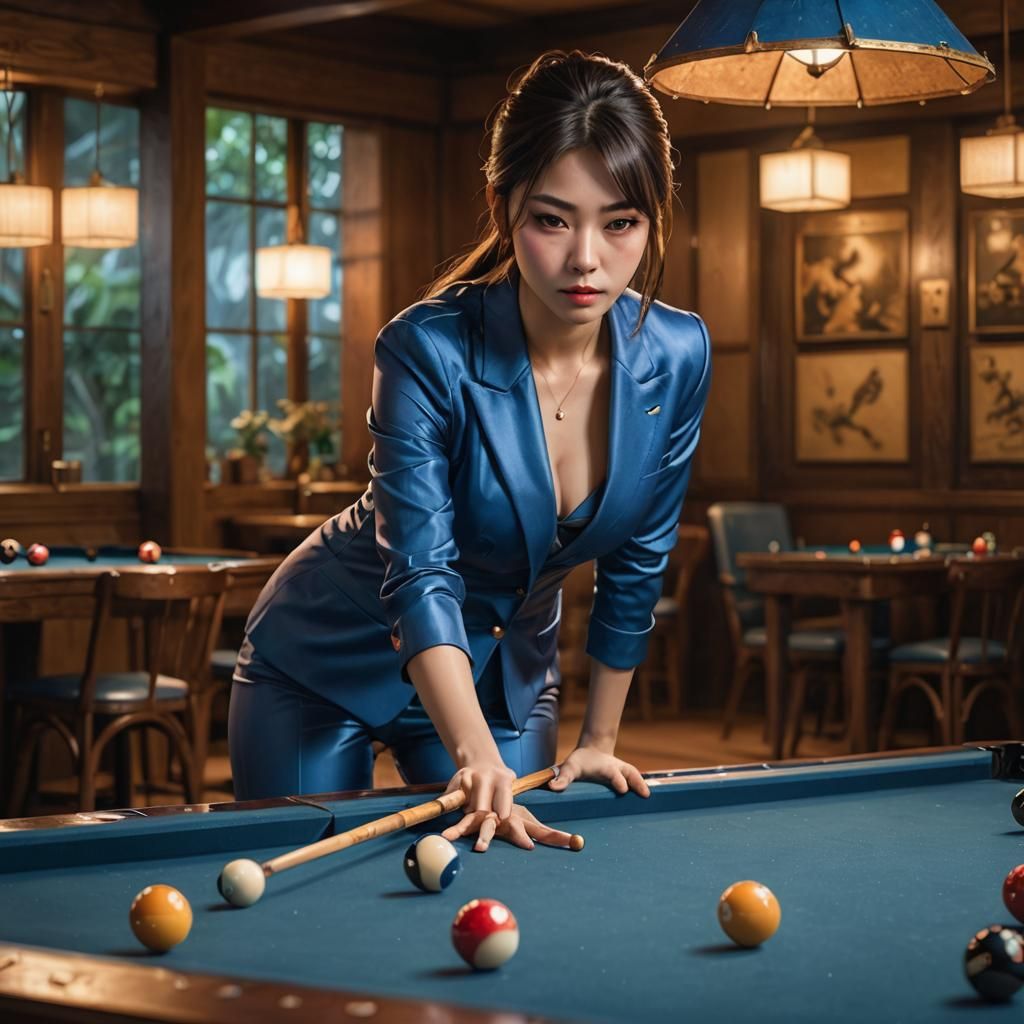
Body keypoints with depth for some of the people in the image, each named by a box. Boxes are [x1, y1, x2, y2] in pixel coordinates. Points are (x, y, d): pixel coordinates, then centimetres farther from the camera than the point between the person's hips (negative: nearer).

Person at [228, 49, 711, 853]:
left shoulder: (677, 358, -16)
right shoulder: (429, 351, -29)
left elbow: (637, 566, -4)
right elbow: (422, 577, -34)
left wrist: (599, 741, 1)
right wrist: (478, 760, -46)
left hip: (506, 677, 4)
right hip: (328, 665, -3)